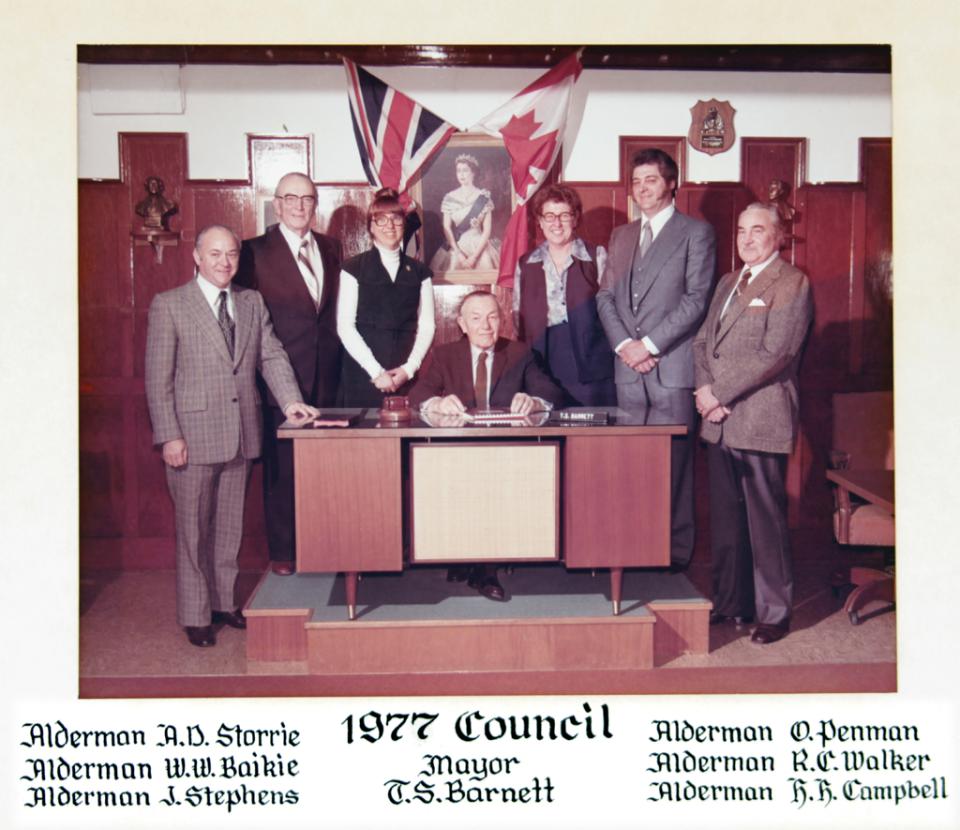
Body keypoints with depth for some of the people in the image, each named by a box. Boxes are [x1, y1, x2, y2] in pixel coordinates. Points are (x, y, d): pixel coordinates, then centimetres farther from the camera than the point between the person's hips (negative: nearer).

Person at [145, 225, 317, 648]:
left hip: (240, 433, 5)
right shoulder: (168, 305, -4)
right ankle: (195, 614, 18)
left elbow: (272, 355, 7)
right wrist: (169, 436, -13)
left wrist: (290, 400, -10)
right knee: (194, 529, 6)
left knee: (230, 526, 15)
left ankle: (225, 601, 29)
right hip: (193, 434, -4)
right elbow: (158, 378, -7)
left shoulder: (252, 302, 11)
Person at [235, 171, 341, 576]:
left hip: (325, 376, 4)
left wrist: (336, 365, 8)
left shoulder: (330, 248, 12)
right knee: (281, 467, 3)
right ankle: (282, 551, 16)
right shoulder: (256, 251, -4)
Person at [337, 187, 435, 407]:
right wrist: (376, 371, -9)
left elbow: (426, 326, 8)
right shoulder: (353, 269, 4)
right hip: (363, 374, -2)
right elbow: (345, 326, -2)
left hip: (407, 377, 2)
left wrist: (408, 368, -6)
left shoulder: (419, 272, 12)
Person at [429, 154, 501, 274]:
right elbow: (446, 228, 0)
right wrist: (459, 253, -12)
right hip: (456, 248, 1)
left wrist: (474, 256, -13)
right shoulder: (450, 198, 4)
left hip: (479, 247, -1)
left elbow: (487, 230, -4)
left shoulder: (484, 197, 0)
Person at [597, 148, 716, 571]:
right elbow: (605, 296, 13)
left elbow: (696, 298, -8)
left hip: (672, 366, -5)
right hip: (628, 368, 5)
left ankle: (676, 549, 8)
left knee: (674, 461, -2)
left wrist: (649, 344, -13)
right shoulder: (621, 236, 19)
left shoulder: (696, 233, 2)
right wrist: (623, 344, -4)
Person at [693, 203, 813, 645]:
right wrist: (705, 389, -2)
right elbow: (703, 340, 16)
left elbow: (774, 354, -15)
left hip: (762, 418, -7)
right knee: (726, 517, 12)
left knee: (766, 519, -1)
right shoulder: (728, 283, 20)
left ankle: (774, 612, 11)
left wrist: (720, 393, -14)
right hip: (720, 420, 7)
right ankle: (730, 601, 24)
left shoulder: (791, 283, -5)